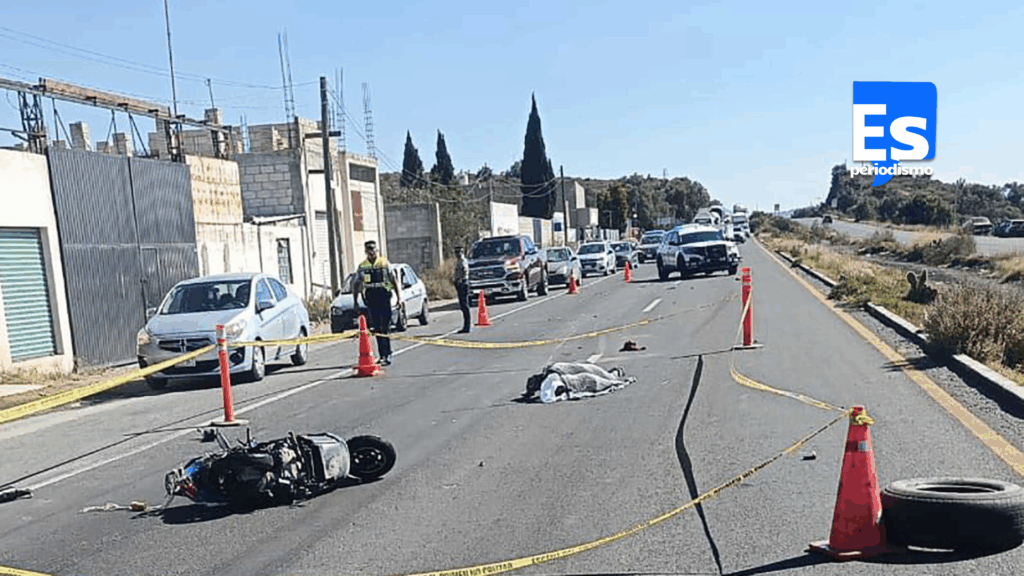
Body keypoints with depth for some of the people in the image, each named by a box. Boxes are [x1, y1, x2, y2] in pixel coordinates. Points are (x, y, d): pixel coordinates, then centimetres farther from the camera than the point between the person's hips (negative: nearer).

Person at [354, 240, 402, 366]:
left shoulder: (384, 263, 5)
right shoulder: (362, 266, 12)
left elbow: (394, 281, 3)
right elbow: (357, 284, 15)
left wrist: (399, 298, -3)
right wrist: (355, 301, 8)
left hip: (384, 296, -3)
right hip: (370, 298, 3)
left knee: (385, 326, -7)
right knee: (377, 328, 4)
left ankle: (387, 354, -5)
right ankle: (382, 355, 9)